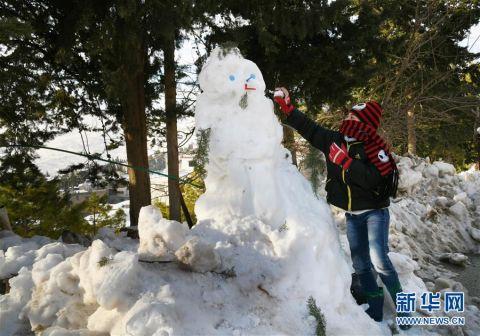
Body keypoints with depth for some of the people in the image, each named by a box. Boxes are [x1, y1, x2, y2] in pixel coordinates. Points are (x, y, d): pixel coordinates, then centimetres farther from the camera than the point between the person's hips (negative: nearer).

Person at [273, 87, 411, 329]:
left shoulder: (375, 147, -16)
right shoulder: (335, 140, 0)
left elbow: (372, 179, -28)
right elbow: (307, 127, 4)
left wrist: (344, 160, -27)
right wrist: (286, 105, 0)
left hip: (375, 211, -6)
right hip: (352, 214, 6)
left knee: (378, 260, -18)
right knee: (360, 264, 9)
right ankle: (375, 313, 22)